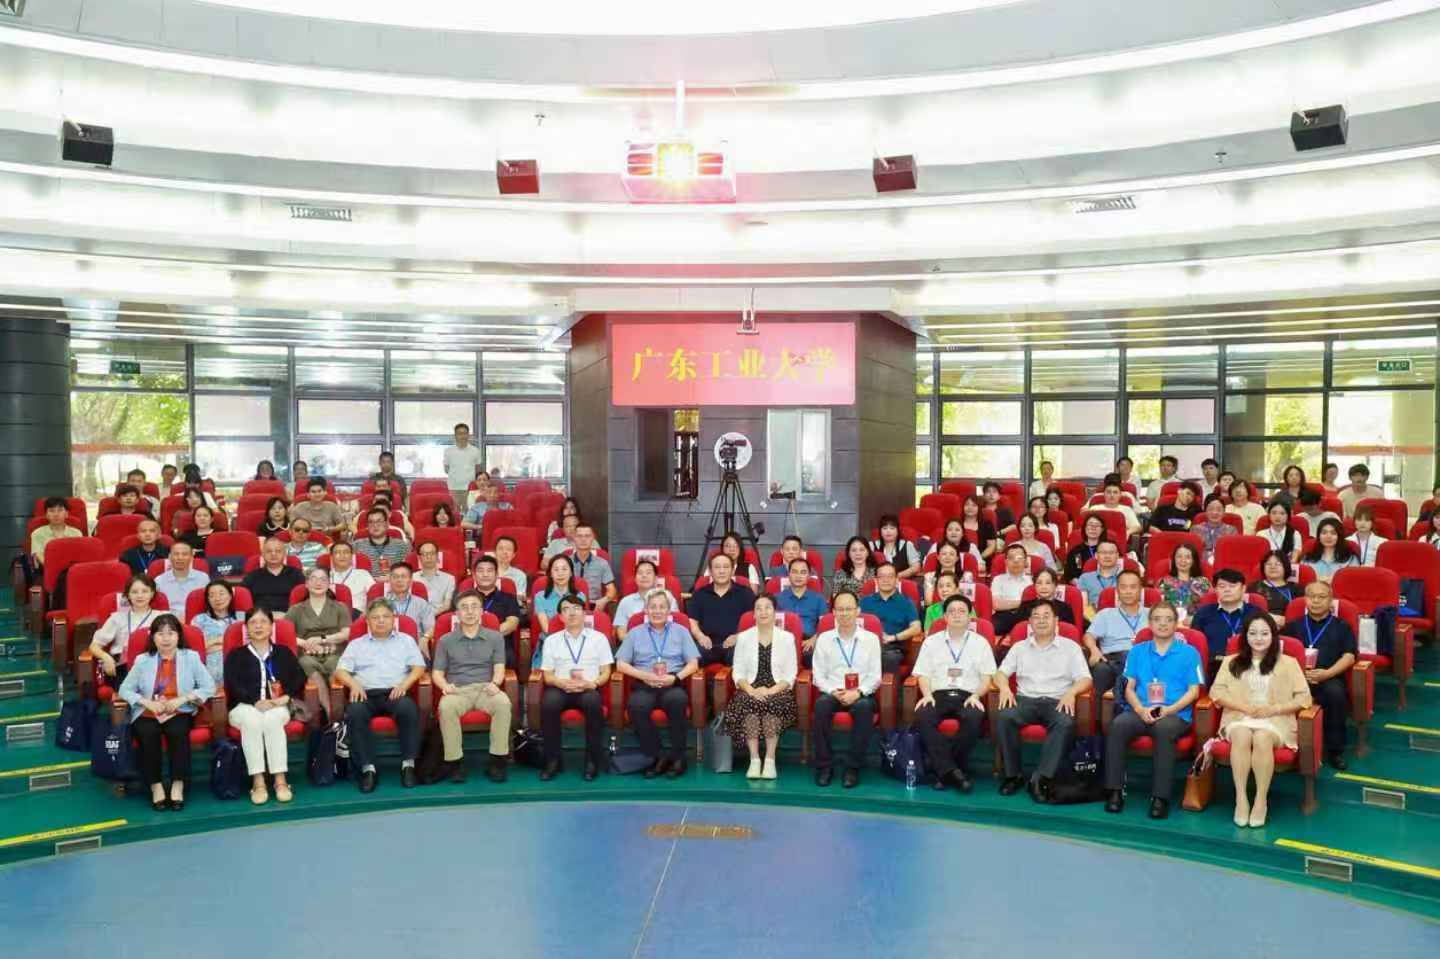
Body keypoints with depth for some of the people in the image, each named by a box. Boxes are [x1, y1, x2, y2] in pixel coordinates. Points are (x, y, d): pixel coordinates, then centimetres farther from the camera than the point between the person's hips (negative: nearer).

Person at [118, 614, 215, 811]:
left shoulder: (190, 657, 5)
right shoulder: (142, 660, 8)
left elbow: (209, 687, 2)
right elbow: (125, 689, 6)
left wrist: (182, 699, -12)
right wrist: (147, 702, -11)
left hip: (180, 713, -1)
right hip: (147, 714, 1)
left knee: (178, 732, -34)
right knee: (147, 734, -32)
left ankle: (178, 786, -23)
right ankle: (155, 786, -19)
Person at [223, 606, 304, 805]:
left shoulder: (283, 652, 21)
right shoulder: (236, 655, 17)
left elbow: (300, 677, 9)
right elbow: (232, 684, 0)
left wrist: (287, 697, -11)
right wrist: (256, 702, -16)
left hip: (276, 707, 0)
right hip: (245, 706, 0)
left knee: (272, 719, -35)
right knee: (251, 720, -36)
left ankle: (280, 779, -38)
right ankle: (257, 781, -38)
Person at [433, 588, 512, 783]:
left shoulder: (495, 637, 15)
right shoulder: (446, 641, 16)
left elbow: (499, 668, 7)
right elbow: (437, 672, 12)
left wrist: (495, 683, -16)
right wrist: (445, 685, -11)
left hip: (485, 689, 0)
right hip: (457, 690, 0)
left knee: (503, 702, -35)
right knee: (446, 707, -36)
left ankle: (497, 760, -24)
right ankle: (454, 761, -23)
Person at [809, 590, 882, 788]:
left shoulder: (871, 638, 8)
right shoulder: (824, 639, 10)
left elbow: (875, 676, 3)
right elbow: (818, 675, 6)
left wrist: (858, 692, -14)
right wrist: (834, 692, -13)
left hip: (861, 694, -1)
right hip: (832, 693, 1)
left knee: (864, 707, -35)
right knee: (821, 704, -33)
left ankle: (853, 767, -23)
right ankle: (824, 765, -20)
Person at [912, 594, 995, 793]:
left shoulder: (980, 642, 15)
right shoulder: (931, 641, 17)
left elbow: (987, 677, 9)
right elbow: (923, 674, 12)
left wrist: (976, 695, -9)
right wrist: (927, 695, -7)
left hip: (968, 696, -1)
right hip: (939, 694, 1)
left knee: (974, 718, -36)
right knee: (922, 716, -33)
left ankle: (942, 770, -22)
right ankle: (951, 770, -30)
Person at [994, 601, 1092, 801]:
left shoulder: (1071, 647, 13)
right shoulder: (1019, 647, 20)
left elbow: (1085, 679, 4)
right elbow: (1000, 673, 13)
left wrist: (1071, 692, -17)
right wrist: (1004, 687, -11)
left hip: (1057, 701, -1)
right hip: (1026, 699, 1)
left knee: (1066, 723, -36)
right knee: (1004, 717, -32)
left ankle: (1041, 778, -35)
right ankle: (1013, 775, -20)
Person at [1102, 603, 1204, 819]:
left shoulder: (1189, 652, 11)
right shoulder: (1137, 651, 19)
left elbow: (1193, 691, 5)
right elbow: (1129, 688, 13)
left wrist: (1168, 709, -11)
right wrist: (1140, 709, -8)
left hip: (1175, 714, -2)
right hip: (1140, 712, 2)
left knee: (1164, 729, -38)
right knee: (1118, 725, -31)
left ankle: (1160, 797, -32)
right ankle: (1115, 791, -24)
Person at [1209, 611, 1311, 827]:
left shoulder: (1287, 663, 13)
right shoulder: (1231, 661, 16)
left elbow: (1304, 697, 5)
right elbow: (1217, 691, 5)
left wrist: (1273, 709, -8)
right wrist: (1245, 707, -9)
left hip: (1275, 720, -1)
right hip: (1239, 717, 1)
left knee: (1262, 738, -36)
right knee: (1242, 737, -35)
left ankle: (1262, 800, -29)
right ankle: (1241, 799, -33)